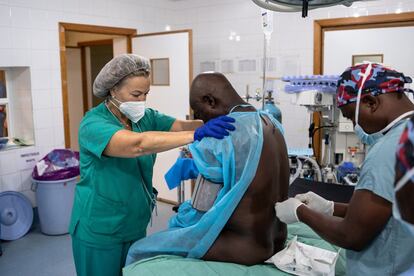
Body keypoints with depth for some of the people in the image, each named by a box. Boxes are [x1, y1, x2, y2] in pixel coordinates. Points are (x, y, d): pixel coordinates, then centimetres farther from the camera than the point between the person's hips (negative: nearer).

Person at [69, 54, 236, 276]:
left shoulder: (146, 117, -1)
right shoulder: (93, 124, -20)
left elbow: (182, 125, -14)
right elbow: (137, 144, -37)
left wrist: (223, 123, -32)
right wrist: (196, 135, -44)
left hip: (135, 225, 6)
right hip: (99, 230, -5)